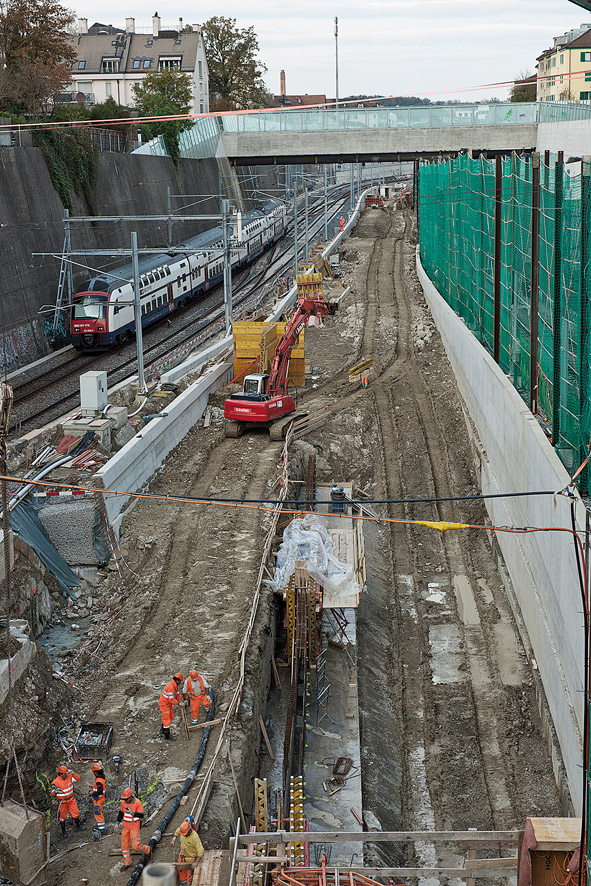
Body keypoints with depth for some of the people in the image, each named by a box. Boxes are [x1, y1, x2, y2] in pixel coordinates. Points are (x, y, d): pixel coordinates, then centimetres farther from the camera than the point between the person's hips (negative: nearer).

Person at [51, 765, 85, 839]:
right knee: (63, 816, 7)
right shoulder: (56, 782, -19)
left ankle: (78, 826, 31)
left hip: (71, 799, 4)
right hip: (63, 802, -3)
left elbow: (78, 779, -11)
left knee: (76, 813, 9)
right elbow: (53, 794, -14)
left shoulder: (69, 777, -8)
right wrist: (55, 791, -38)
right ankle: (63, 832, 21)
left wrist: (72, 773, -25)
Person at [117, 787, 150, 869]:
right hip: (126, 825, 6)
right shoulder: (124, 802, -2)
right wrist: (118, 822, 18)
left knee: (135, 845, -9)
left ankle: (146, 850, 22)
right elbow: (121, 812, 15)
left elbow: (141, 816, -18)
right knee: (124, 844, 7)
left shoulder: (137, 803, -20)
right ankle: (127, 862, 21)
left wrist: (132, 813, -32)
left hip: (134, 826, -6)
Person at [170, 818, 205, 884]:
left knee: (189, 872, 12)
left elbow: (201, 851, -33)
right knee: (180, 869, 24)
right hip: (182, 854, 6)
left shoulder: (195, 837, -37)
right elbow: (177, 831, 9)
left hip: (190, 858, -6)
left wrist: (196, 863, -34)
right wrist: (173, 840, -4)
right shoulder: (182, 830, -19)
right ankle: (183, 880, 50)